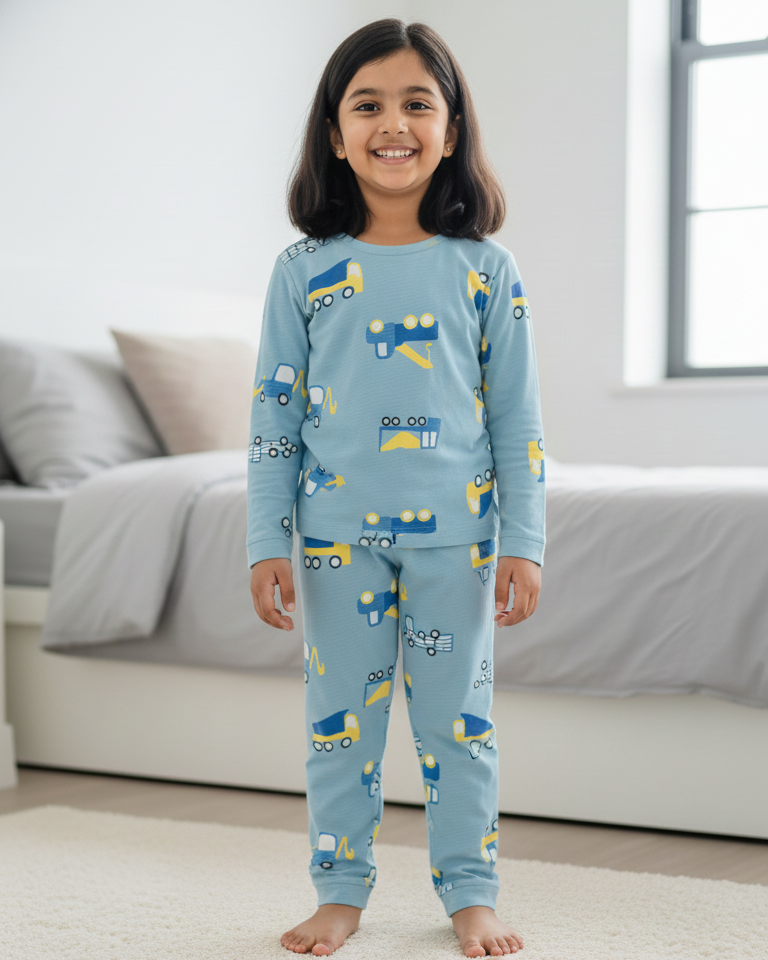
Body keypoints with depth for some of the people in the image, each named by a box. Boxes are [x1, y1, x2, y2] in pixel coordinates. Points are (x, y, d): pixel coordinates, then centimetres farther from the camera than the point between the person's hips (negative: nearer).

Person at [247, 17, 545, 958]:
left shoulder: (486, 270, 2)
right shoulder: (303, 271, 1)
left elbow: (518, 420, 3)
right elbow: (273, 417, 3)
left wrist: (523, 543, -1)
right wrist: (267, 544, -1)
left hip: (456, 532, 0)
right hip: (338, 532, 0)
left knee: (457, 715, 7)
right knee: (340, 717, 8)